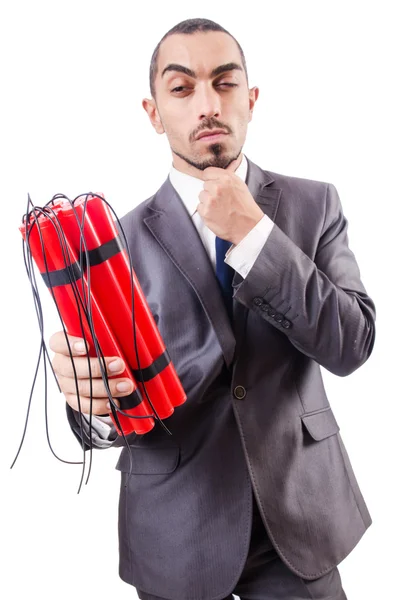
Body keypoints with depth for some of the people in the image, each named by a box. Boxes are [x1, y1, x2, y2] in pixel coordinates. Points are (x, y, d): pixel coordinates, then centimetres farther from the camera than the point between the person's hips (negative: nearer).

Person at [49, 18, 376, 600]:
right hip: (176, 535, 0)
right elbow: (110, 417, -8)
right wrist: (92, 397, -32)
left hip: (299, 516, 1)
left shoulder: (314, 204, -2)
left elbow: (352, 345, -11)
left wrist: (252, 233, -19)